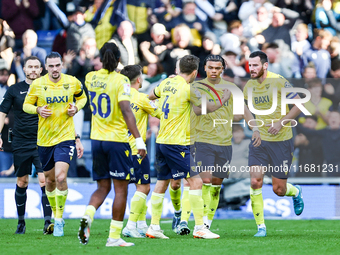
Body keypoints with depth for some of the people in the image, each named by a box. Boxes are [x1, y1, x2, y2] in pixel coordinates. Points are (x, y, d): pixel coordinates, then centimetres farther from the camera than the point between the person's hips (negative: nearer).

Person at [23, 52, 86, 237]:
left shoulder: (72, 82, -2)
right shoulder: (37, 84, -4)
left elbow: (82, 96, 18)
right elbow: (26, 105, 6)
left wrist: (76, 107, -3)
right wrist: (38, 110, -15)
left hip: (65, 137, -2)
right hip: (44, 138, 2)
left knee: (61, 177, -19)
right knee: (50, 179, 12)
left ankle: (59, 220, -8)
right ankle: (55, 215, 34)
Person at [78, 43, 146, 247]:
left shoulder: (91, 78, 4)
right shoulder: (120, 80, -12)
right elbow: (126, 110, -21)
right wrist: (138, 139, -23)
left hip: (97, 139, 5)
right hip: (117, 140, -5)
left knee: (103, 187, 14)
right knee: (121, 189, 3)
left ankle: (88, 216, -14)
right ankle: (114, 237, 2)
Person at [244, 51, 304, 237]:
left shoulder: (278, 81, -13)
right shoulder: (249, 85, 3)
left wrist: (281, 122, -21)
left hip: (281, 141, -4)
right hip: (259, 140, 4)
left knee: (278, 190, 1)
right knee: (255, 181, -12)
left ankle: (296, 192, 38)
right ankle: (260, 226, -2)